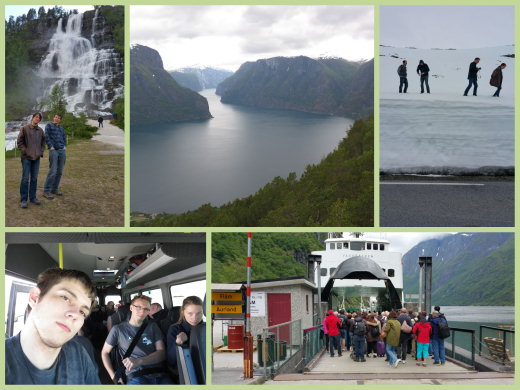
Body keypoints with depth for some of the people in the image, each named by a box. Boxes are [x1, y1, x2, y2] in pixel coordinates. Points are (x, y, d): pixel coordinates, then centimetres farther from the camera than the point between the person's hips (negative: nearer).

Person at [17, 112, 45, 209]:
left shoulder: (40, 130, 8)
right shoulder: (25, 128, -4)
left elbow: (43, 141, 19)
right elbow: (19, 141, -4)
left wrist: (41, 152, 6)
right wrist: (25, 151, -10)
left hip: (36, 157, 5)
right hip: (26, 157, -5)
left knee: (34, 178, 10)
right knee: (25, 178, -5)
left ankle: (32, 197, 19)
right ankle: (23, 200, -1)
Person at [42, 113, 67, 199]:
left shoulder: (61, 128, 20)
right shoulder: (49, 126, 4)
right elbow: (46, 137, -5)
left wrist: (65, 146, 7)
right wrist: (51, 147, -12)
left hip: (62, 151, 6)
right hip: (53, 151, -6)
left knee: (59, 171, 6)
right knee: (52, 171, -13)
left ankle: (54, 189, 16)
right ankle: (46, 191, -10)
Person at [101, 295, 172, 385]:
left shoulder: (152, 327, 18)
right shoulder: (118, 329, 13)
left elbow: (162, 353, 9)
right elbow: (105, 352, 19)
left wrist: (139, 361, -9)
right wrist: (113, 376, 4)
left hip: (160, 375, 2)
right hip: (135, 376, -2)